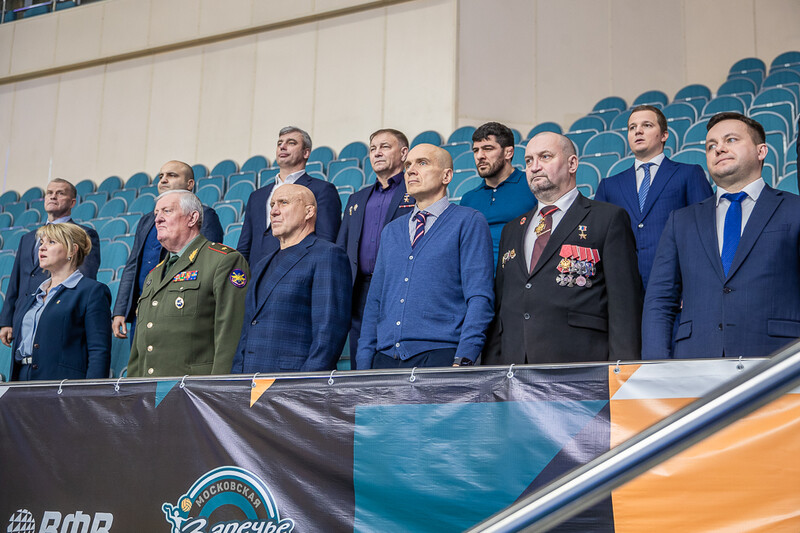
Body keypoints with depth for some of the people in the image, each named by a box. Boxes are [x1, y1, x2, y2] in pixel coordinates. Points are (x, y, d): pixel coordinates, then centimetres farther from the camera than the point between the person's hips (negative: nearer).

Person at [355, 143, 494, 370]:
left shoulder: (469, 222, 2)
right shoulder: (391, 231, 19)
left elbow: (479, 298, -6)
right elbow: (374, 300, 17)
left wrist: (463, 360, -16)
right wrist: (364, 365, 8)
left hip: (439, 355, -4)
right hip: (386, 358, 5)